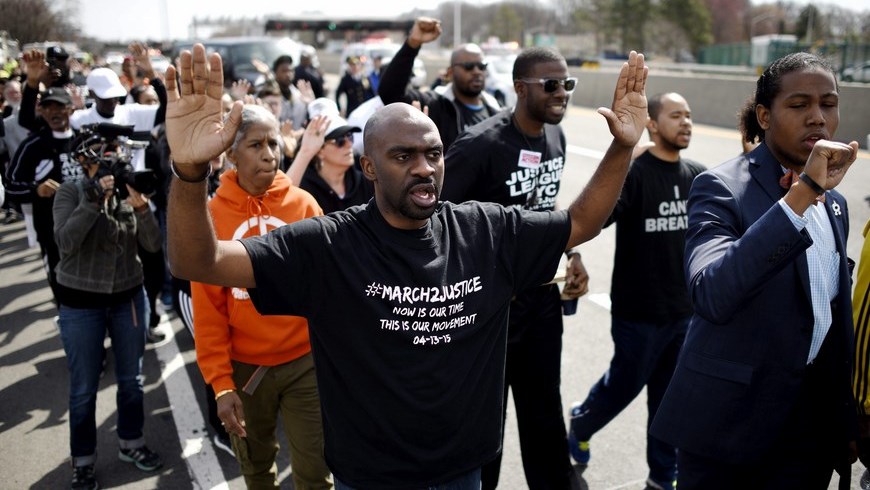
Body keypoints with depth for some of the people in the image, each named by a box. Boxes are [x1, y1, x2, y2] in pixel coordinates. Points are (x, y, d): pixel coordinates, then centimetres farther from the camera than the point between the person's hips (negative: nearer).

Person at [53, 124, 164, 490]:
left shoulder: (125, 190, -1)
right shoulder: (70, 193, -9)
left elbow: (153, 244, -8)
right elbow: (65, 242, -25)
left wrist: (141, 205, -23)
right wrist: (93, 198, -28)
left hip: (129, 297, 3)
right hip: (81, 303, -3)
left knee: (131, 379, 15)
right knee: (84, 388, 7)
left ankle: (131, 444, 35)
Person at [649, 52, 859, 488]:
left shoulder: (834, 203, 8)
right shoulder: (721, 187, -13)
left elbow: (837, 316, 15)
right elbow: (711, 297, -31)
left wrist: (845, 418, 17)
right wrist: (802, 194, -31)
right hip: (731, 418, -6)